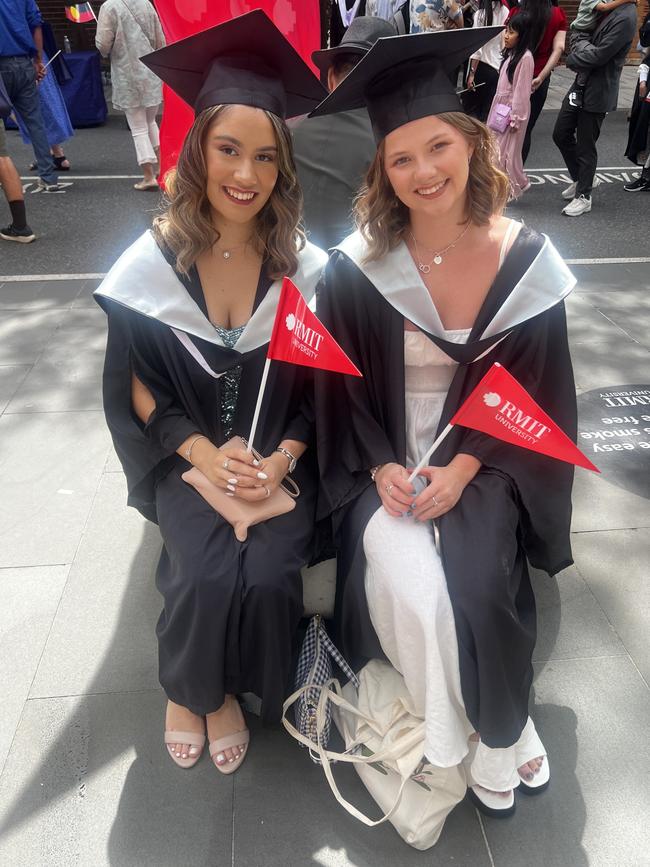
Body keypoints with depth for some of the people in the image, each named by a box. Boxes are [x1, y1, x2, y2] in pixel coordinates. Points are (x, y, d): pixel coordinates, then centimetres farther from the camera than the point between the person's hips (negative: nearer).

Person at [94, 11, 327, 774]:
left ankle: (235, 690, 14)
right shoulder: (151, 262, -7)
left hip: (281, 457, 1)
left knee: (268, 576, -21)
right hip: (189, 456, 0)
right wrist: (205, 454, -15)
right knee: (208, 577, -22)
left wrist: (279, 459, -15)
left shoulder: (306, 266, -7)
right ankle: (189, 688, 14)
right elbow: (138, 389, -1)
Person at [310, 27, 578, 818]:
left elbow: (532, 389, -1)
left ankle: (497, 727, 13)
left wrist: (461, 468, -12)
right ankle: (495, 734, 6)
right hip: (384, 464, 0)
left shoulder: (527, 260, -6)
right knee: (413, 587, -24)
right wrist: (382, 468, -14)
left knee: (479, 584, -22)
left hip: (481, 459, 1)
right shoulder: (356, 268, -9)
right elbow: (341, 390, 0)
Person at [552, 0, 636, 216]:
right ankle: (579, 179, 32)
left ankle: (583, 197, 17)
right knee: (561, 134, 13)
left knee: (585, 147, 1)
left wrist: (573, 59, -7)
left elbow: (599, 55, -21)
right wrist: (584, 46, -7)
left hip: (597, 93, -8)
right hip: (580, 85, 8)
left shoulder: (625, 17, -18)